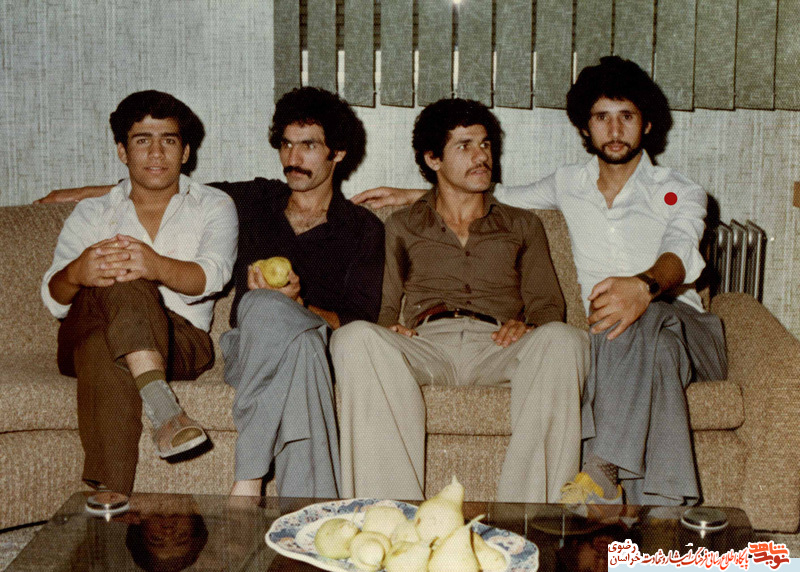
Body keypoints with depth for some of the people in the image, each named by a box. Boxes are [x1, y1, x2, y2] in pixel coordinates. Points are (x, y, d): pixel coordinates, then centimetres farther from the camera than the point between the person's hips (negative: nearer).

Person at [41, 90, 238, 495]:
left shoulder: (213, 207, 14)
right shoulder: (91, 215, 19)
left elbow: (210, 277, -9)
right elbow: (54, 300, 3)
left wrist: (156, 266, -35)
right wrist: (76, 274, -25)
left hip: (180, 342, -1)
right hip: (84, 338, 1)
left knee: (104, 351, -35)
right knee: (117, 281, -32)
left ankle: (106, 498, -45)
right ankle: (161, 403, -50)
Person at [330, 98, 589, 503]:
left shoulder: (523, 226, 30)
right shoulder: (401, 227, 28)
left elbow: (547, 302, 19)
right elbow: (384, 305, 19)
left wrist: (526, 325, -5)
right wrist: (388, 328, -6)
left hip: (496, 344, 1)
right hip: (426, 342, 0)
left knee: (562, 339, -34)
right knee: (355, 338, -35)